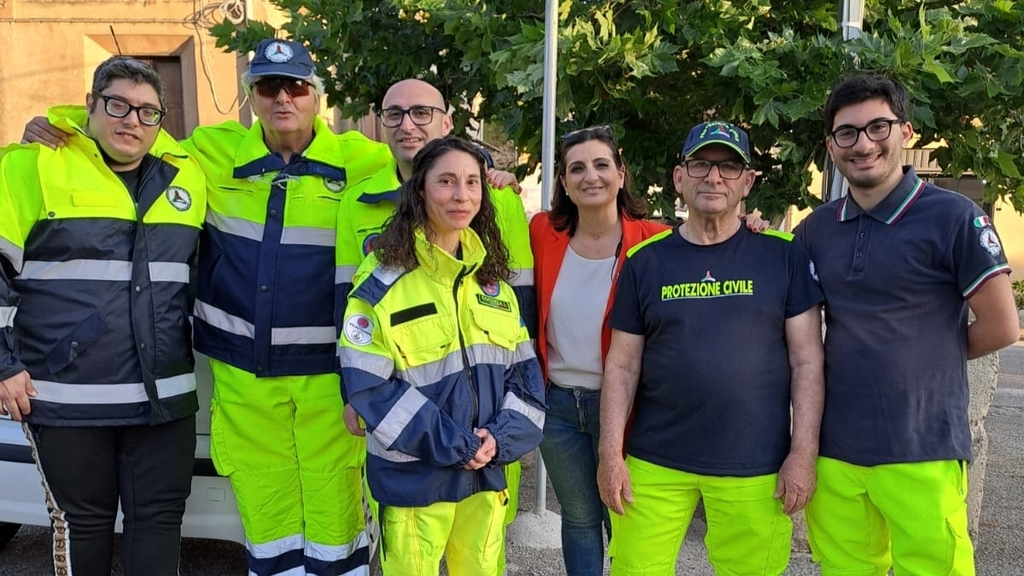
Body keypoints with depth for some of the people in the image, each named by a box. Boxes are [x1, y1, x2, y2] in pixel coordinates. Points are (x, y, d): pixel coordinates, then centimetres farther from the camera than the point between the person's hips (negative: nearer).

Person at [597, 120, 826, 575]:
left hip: (755, 467, -1)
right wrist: (610, 453, -3)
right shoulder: (645, 260, 3)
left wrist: (804, 451, -6)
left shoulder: (783, 254, 0)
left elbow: (807, 360, 0)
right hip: (654, 461, 1)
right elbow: (623, 366, 3)